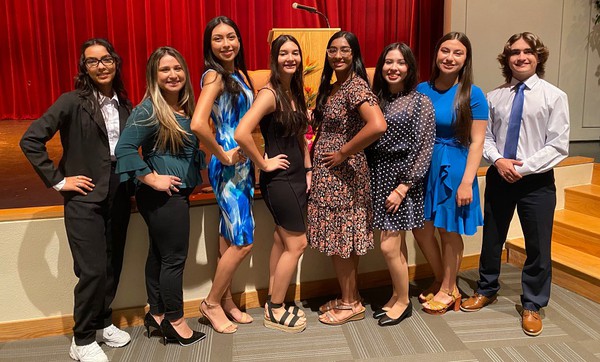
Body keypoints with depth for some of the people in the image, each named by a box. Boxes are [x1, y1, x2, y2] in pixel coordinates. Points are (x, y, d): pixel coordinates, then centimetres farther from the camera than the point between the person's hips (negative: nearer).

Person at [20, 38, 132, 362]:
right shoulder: (72, 102, -9)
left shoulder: (124, 105, 7)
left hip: (119, 197, 5)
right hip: (85, 199, -5)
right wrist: (57, 180, -11)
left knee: (113, 266, 13)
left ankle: (103, 320, 35)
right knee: (93, 271, -5)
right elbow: (30, 140, -12)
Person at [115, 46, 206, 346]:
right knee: (174, 257, 0)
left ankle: (157, 314, 29)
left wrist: (194, 178, 10)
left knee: (159, 253, 16)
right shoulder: (148, 110, -15)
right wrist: (152, 179, -19)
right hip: (162, 195, -8)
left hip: (178, 192, 8)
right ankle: (175, 321, 15)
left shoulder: (185, 107, 10)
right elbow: (124, 149, -21)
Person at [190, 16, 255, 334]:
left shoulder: (239, 73, 11)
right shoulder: (214, 75, -15)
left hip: (243, 163, 8)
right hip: (227, 166, -8)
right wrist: (223, 156, -18)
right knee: (243, 241, -3)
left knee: (230, 238, 15)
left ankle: (226, 300, 30)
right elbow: (198, 124, -29)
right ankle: (212, 302, 17)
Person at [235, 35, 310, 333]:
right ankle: (274, 312, 16)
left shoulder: (296, 92, 10)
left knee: (282, 241, 14)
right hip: (278, 178, -8)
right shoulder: (270, 94, -17)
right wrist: (264, 164, -19)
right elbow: (241, 133, -30)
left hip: (296, 176, 8)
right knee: (297, 243, -1)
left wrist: (308, 169, 10)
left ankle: (273, 305, 28)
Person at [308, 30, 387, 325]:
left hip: (342, 174, -9)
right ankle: (349, 298, 29)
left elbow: (377, 126, -30)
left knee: (339, 238, 2)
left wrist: (343, 153, -22)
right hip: (329, 175, 9)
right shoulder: (331, 88, 12)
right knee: (342, 238, 16)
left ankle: (350, 304, 18)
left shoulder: (356, 86, -16)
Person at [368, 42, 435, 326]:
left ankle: (403, 301, 17)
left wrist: (402, 187, -15)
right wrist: (367, 181, 1)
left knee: (389, 246, -4)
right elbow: (368, 140, 10)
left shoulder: (420, 102, -6)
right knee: (397, 245, 13)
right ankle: (397, 296, 29)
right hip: (379, 178, 5)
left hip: (403, 179, -5)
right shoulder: (377, 99, 9)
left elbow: (423, 150, -10)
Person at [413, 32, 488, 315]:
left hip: (454, 169, -4)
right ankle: (441, 281, 34)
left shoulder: (472, 95, -8)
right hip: (423, 166, 4)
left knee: (449, 231, 9)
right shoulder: (421, 90, 2)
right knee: (421, 228, 10)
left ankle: (448, 289, 30)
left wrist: (466, 182, -14)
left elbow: (476, 142, -8)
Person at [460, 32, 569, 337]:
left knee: (538, 246, 6)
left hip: (536, 181, -2)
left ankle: (532, 305, 27)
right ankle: (486, 290, 38)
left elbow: (558, 146, -10)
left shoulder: (554, 96, -6)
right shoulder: (494, 97, 2)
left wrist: (523, 167, -16)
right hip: (498, 177, 3)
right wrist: (498, 160, -13)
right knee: (492, 238, 16)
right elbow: (485, 136, 5)